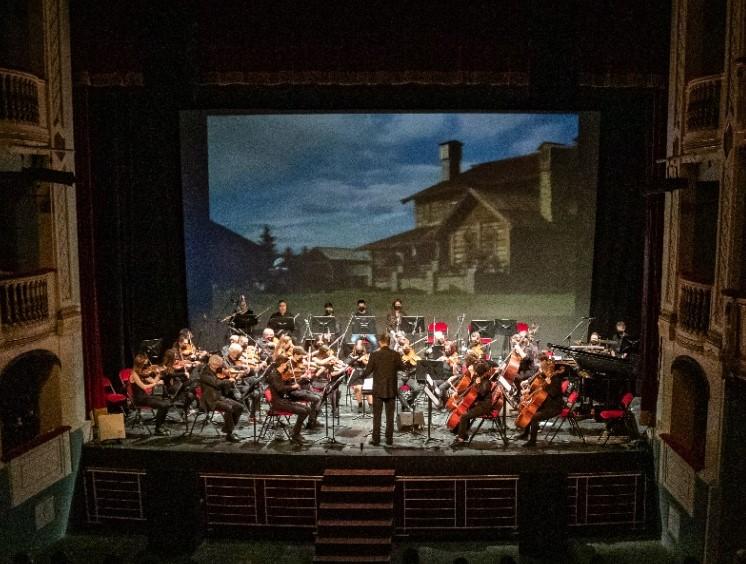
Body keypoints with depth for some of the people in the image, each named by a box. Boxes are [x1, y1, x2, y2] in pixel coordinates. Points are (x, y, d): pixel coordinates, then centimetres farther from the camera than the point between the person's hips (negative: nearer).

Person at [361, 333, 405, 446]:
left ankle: (376, 439, 9)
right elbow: (402, 368, 6)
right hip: (391, 390, 2)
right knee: (390, 416, 10)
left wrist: (362, 376, 14)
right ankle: (389, 439, 14)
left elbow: (368, 371, -7)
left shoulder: (374, 354, -10)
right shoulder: (396, 354, -6)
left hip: (378, 390, -1)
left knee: (377, 416, 6)